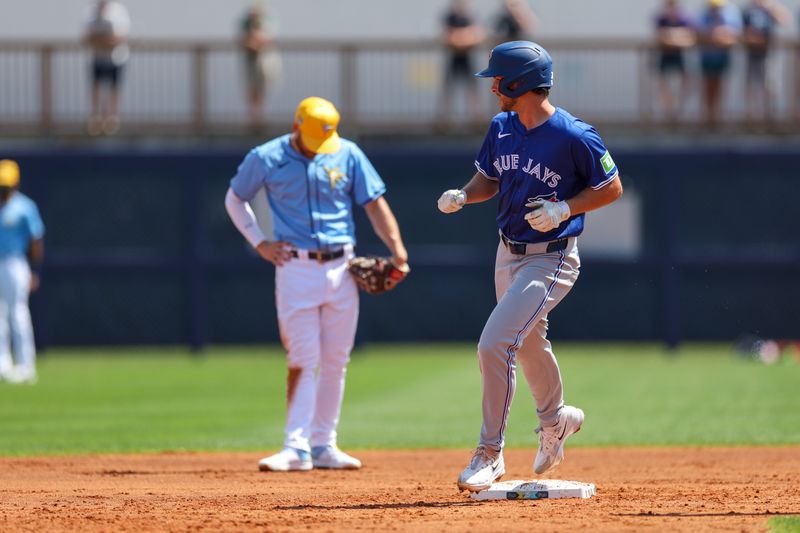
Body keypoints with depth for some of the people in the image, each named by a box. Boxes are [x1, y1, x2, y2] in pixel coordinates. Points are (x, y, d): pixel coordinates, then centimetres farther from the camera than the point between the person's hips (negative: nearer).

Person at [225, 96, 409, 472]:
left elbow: (374, 203, 1)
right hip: (296, 269, -3)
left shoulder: (348, 155, 2)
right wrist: (259, 243, 1)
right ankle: (296, 448, -8)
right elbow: (235, 199, 12)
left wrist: (396, 246, -14)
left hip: (342, 269, 3)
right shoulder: (265, 159, -2)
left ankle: (323, 445, 14)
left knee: (335, 362, 6)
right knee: (303, 361, -9)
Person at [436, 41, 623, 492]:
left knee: (495, 344, -18)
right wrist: (462, 196, -7)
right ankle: (556, 419, 52)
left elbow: (612, 188, -10)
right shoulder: (501, 129, 0)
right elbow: (488, 180, 14)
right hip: (509, 255, 8)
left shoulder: (574, 136, -20)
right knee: (529, 344, 25)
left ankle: (490, 454, -8)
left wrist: (563, 209, -23)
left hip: (551, 260, -8)